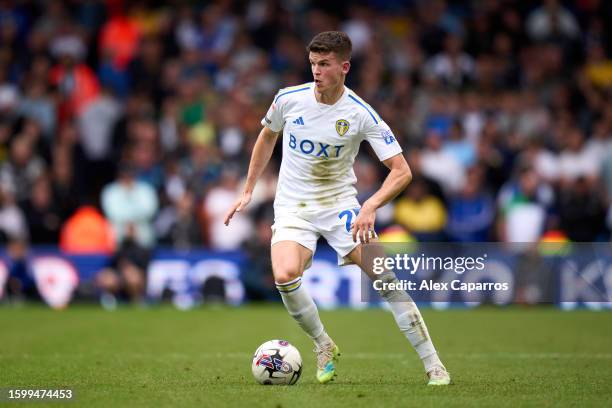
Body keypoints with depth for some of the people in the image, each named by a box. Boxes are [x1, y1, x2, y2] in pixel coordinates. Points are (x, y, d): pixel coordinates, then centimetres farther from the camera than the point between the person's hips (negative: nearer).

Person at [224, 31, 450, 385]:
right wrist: (248, 192, 15)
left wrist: (371, 207, -29)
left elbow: (402, 171, -13)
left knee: (385, 277, -16)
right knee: (285, 275, -27)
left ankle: (433, 365, -6)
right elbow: (268, 137, 15)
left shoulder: (361, 114, -13)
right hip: (293, 207, 1)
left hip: (341, 204, -1)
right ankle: (324, 347, -1)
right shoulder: (289, 99, -7)